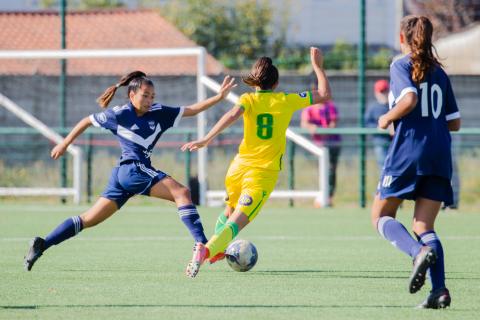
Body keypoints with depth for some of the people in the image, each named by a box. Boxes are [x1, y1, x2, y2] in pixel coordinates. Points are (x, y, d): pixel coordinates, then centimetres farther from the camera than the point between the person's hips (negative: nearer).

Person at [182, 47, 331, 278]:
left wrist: (206, 139, -26)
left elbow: (233, 114, -20)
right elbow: (324, 94, 14)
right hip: (264, 173, -2)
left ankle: (216, 251, 40)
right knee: (236, 222, -12)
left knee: (230, 212, 31)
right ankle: (207, 250, -35)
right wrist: (317, 66, 25)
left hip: (239, 168, 2)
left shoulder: (249, 99, 3)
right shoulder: (286, 101, 5)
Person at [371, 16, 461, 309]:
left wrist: (387, 118, -5)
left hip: (408, 152, -5)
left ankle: (420, 252, -23)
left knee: (381, 216, 6)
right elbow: (454, 122, 15)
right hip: (440, 157, 5)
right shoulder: (439, 73, 15)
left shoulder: (401, 66, -2)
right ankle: (439, 289, -11)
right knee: (424, 227, 8)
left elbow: (409, 99, -21)